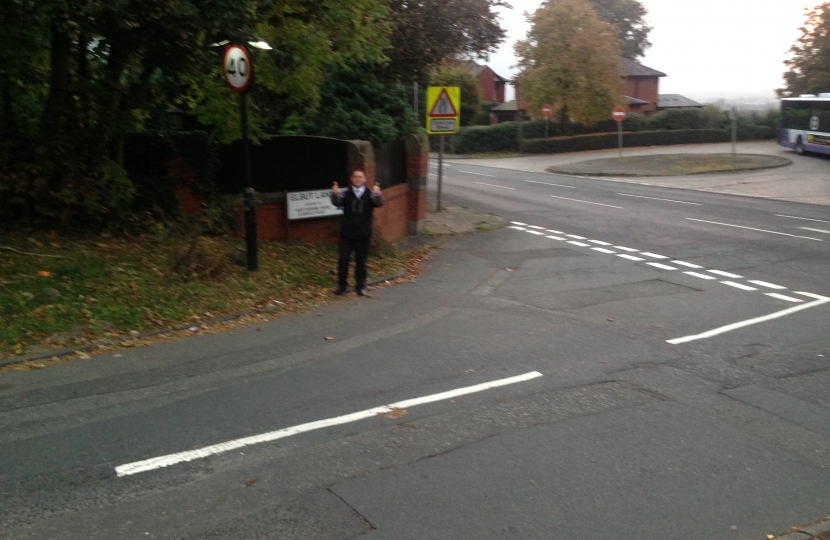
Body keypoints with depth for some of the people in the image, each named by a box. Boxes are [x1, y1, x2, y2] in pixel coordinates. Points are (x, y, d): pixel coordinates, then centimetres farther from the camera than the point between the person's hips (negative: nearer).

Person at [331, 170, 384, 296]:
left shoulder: (370, 194, -2)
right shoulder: (345, 193, -2)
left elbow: (379, 203, -19)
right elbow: (337, 202, -19)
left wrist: (378, 194, -43)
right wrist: (335, 194, -43)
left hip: (363, 235, 0)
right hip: (347, 233, 0)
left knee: (361, 260, 10)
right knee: (343, 259, 2)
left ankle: (360, 286, 22)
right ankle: (341, 285, 15)